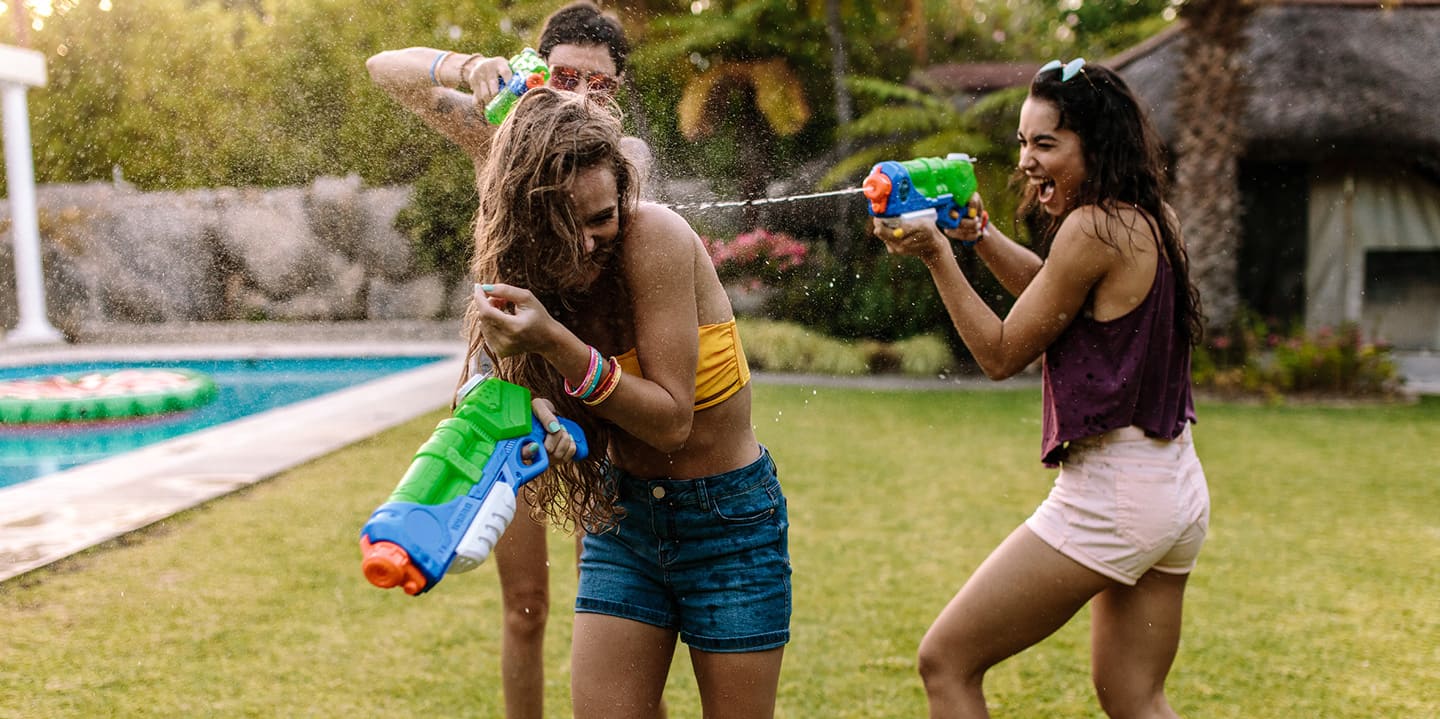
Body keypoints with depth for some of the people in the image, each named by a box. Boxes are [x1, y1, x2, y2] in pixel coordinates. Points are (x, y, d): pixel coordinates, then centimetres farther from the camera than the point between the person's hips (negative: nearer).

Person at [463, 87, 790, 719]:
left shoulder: (655, 235, -23)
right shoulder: (525, 267, -7)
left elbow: (671, 419, -23)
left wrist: (557, 343, -33)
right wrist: (542, 415, -29)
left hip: (728, 521, -4)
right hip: (624, 514, 4)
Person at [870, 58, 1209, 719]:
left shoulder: (1094, 227, -17)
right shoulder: (1151, 218, 9)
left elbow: (1002, 355, -11)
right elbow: (1053, 293, 23)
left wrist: (937, 255, -10)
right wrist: (977, 233, 9)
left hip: (1111, 497, -10)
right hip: (1178, 494, 10)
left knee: (945, 660, 1)